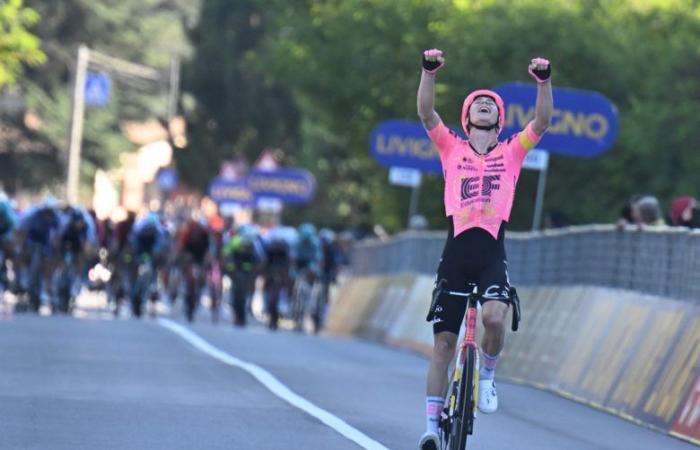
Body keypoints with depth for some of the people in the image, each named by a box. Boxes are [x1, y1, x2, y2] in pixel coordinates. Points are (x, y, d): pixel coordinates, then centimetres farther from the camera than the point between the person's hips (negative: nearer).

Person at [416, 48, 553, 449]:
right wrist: (430, 71, -15)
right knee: (444, 341, 1)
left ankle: (488, 374, 3)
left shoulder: (512, 152, 12)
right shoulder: (452, 148, 12)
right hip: (456, 253, 1)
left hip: (493, 254, -1)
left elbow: (543, 121, 0)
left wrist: (544, 80, -15)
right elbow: (427, 112, -1)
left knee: (494, 317, -28)